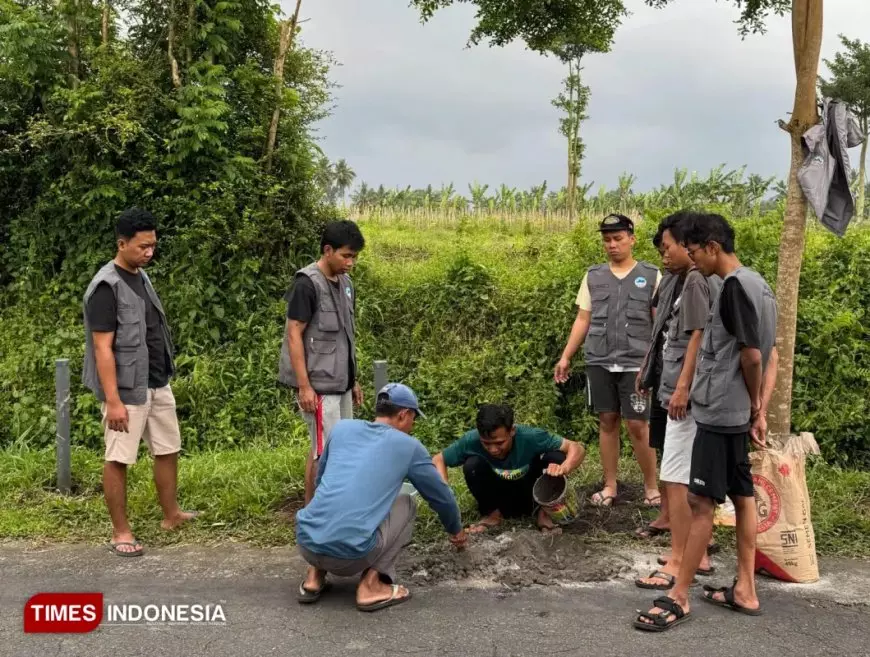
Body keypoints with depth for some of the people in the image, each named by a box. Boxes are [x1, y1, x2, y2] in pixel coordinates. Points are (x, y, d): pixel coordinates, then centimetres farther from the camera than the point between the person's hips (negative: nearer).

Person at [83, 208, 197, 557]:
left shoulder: (141, 277, 10)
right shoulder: (106, 287, -17)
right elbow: (103, 348, -20)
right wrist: (113, 400, -23)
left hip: (158, 384, 9)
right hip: (127, 388, -9)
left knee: (168, 449, 15)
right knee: (118, 459, 1)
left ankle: (171, 515, 30)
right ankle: (120, 532, 11)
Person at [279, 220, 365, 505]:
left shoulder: (345, 284, 10)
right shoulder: (307, 284, -15)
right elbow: (294, 335, -16)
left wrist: (353, 380, 17)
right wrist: (304, 386, -19)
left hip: (340, 384, 8)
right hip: (319, 386, -8)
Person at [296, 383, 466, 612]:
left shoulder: (341, 428, 16)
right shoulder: (408, 446, 9)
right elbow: (441, 496, 23)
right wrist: (455, 530, 43)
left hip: (306, 542, 5)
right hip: (351, 554, -4)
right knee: (406, 504, 20)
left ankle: (314, 576, 19)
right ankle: (371, 585, 7)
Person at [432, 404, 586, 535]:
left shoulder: (529, 437, -32)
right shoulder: (472, 441, -29)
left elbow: (577, 448, -28)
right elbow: (438, 460, -15)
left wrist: (563, 468, -50)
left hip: (532, 496, -1)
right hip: (500, 497, 1)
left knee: (556, 456, -30)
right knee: (472, 464, -30)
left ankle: (545, 512, -3)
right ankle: (492, 513, -1)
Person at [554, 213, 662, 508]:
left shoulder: (651, 276, 1)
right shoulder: (593, 276, 9)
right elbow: (582, 320, 11)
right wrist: (565, 357, 7)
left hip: (635, 363, -3)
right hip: (599, 362, 3)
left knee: (637, 425, -3)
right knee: (607, 421, 8)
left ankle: (651, 485, 13)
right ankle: (610, 485, 18)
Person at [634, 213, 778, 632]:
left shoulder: (734, 285, -17)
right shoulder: (758, 285, 14)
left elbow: (751, 354, -20)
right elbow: (771, 356, 13)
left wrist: (754, 406, -5)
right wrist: (759, 412, 8)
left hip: (720, 413, -10)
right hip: (738, 414, 10)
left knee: (701, 501, -5)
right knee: (742, 497, 13)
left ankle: (678, 598, 2)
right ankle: (744, 591, 21)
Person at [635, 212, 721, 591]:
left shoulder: (696, 280, -13)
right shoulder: (697, 279, 16)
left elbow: (699, 337, -19)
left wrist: (683, 387, -21)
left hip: (687, 392, -10)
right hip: (686, 390, 10)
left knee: (675, 478, -6)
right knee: (692, 477, 13)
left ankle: (677, 564, 0)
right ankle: (697, 555, 21)